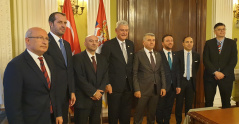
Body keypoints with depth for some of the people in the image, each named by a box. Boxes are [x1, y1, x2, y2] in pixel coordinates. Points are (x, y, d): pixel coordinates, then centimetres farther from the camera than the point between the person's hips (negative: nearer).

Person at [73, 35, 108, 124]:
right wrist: (93, 92, -14)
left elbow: (105, 77, 6)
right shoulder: (77, 58, -7)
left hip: (97, 99, 5)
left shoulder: (102, 59, 11)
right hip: (83, 99, -5)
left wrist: (99, 91, -9)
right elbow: (79, 78, -14)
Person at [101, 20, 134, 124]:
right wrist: (107, 84, -15)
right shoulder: (108, 45, -9)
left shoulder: (130, 44, 9)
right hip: (114, 85, -5)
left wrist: (133, 81, 9)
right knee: (113, 113, 9)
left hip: (128, 85, 5)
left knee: (126, 114, 16)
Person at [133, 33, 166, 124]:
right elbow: (135, 74, -7)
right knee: (139, 114, 5)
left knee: (152, 113, 14)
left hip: (156, 89, 5)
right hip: (143, 89, -4)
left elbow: (162, 72, 12)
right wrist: (136, 89, -13)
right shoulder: (138, 55, -4)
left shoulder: (158, 55, 11)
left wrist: (163, 87, 4)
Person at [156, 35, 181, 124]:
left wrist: (178, 85, 6)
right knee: (160, 107, 7)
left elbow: (177, 71, 9)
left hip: (172, 86, 5)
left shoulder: (175, 55, 10)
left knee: (169, 107, 13)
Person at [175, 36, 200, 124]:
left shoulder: (196, 55, 5)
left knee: (189, 103, 10)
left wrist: (193, 78, 9)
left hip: (191, 81, 3)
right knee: (179, 102, 5)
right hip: (181, 81, -3)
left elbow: (196, 70, 14)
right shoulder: (178, 54, -6)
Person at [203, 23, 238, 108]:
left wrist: (223, 73, -12)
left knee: (226, 102, 8)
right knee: (208, 102, 5)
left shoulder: (232, 43, 5)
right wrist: (215, 72, -14)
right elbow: (206, 60, -4)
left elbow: (233, 60, -2)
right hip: (210, 76, 0)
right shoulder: (208, 43, 4)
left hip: (226, 76, 1)